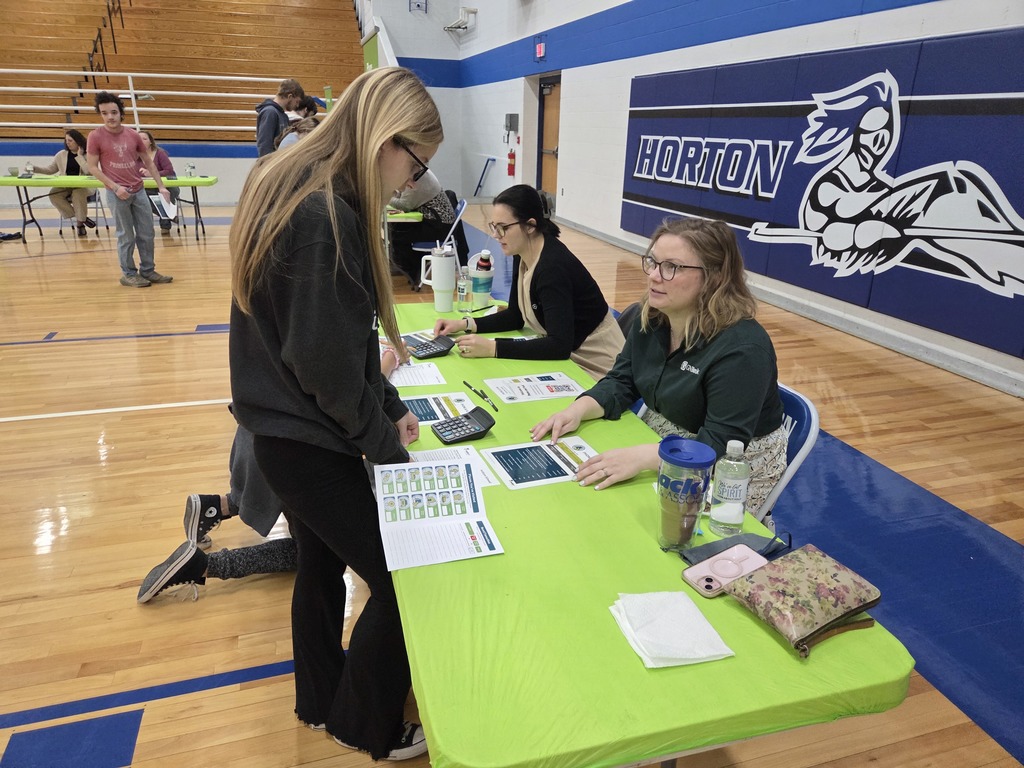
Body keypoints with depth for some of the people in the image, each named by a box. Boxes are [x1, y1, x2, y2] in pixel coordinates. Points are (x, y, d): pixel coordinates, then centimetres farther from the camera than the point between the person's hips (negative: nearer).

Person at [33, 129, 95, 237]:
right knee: (53, 194, -26)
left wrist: (79, 156, -10)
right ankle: (82, 218, -20)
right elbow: (51, 169, 18)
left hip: (83, 187, -4)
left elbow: (88, 171, -16)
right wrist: (35, 168, 6)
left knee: (78, 194, -38)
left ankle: (80, 223, -19)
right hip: (65, 187, 4)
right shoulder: (62, 154, 13)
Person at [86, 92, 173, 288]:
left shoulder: (133, 135, 4)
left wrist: (161, 187, 4)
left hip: (139, 191, 4)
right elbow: (93, 167, -4)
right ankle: (128, 274, 13)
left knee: (147, 233, 8)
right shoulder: (96, 136, -6)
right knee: (126, 236, 1)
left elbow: (149, 163, 12)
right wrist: (115, 187, -14)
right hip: (117, 194, -4)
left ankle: (148, 271, 20)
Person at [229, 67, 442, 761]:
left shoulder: (295, 188, 6)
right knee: (402, 580, 4)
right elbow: (329, 363, -24)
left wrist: (390, 408, 10)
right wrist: (389, 448, -9)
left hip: (284, 428, 10)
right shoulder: (325, 216, -26)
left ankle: (321, 701, 46)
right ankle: (368, 729, 28)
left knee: (323, 562, 24)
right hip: (309, 440, -10)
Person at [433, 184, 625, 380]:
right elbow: (515, 316, 8)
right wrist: (465, 324, -5)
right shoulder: (522, 255, -2)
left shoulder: (553, 266, -27)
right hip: (567, 355, 8)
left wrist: (493, 348, -35)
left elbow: (559, 346, -33)